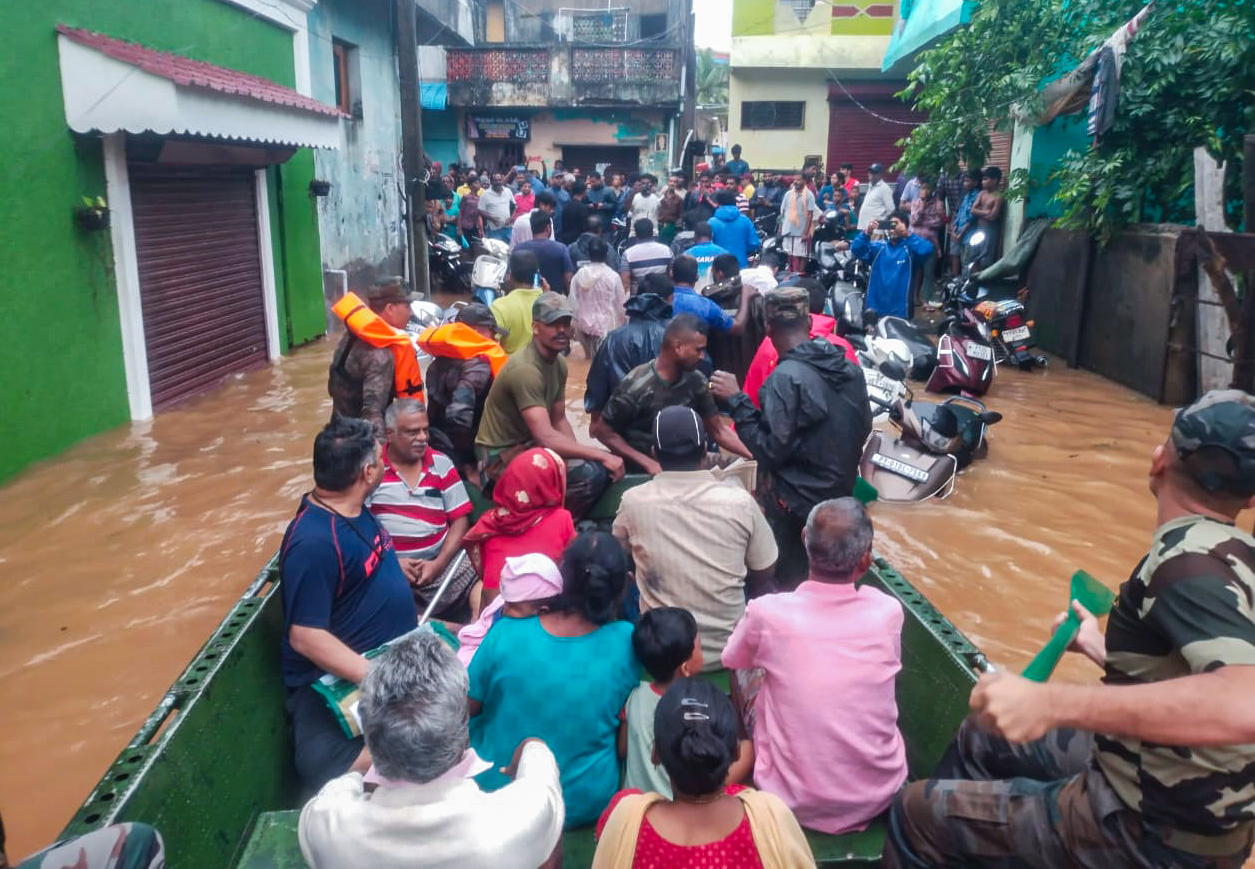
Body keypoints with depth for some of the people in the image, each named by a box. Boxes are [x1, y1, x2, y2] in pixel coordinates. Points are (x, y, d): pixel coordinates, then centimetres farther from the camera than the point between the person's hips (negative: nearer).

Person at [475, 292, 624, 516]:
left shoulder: (559, 363, 5)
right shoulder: (525, 369, -25)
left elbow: (559, 420, 7)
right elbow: (546, 437, -31)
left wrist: (591, 455, -9)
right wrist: (601, 455, -27)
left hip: (528, 445, 9)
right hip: (501, 457, -9)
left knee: (605, 466, 2)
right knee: (589, 474, -25)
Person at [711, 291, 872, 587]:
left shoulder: (787, 377, -23)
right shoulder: (850, 368, -1)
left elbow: (771, 451, -22)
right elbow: (863, 429, 9)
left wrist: (736, 400, -19)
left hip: (795, 505, -7)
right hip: (841, 496, 7)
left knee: (790, 582, 8)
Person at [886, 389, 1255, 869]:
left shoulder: (1189, 558, -28)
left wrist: (1052, 702, -48)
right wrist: (1101, 648, 26)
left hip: (1152, 829, -9)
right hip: (1197, 803, 9)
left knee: (916, 812, 2)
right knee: (981, 736, 24)